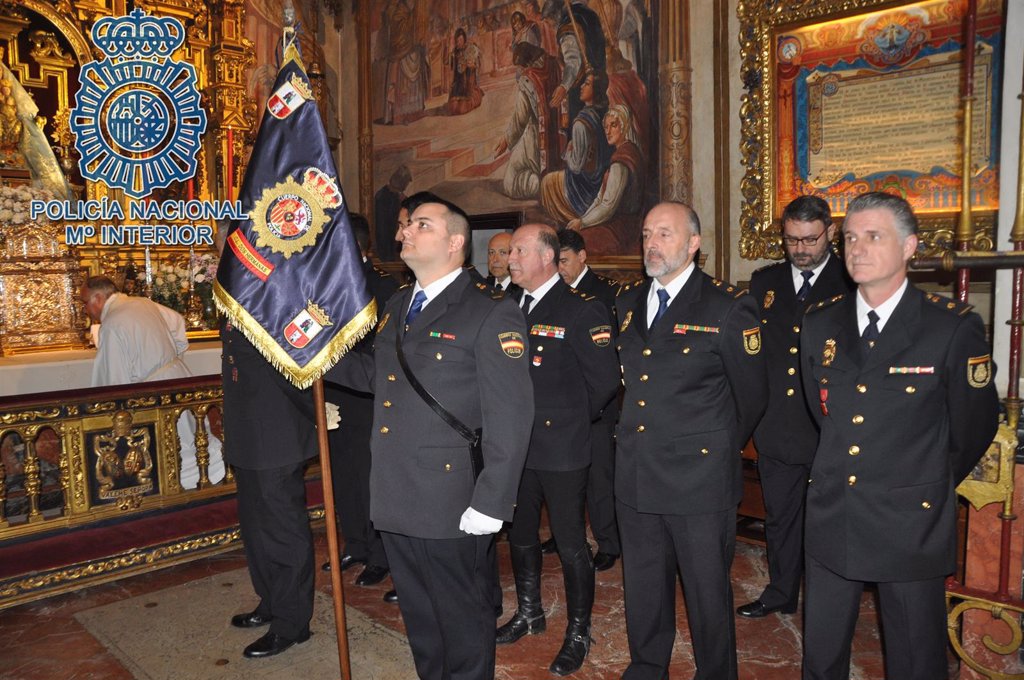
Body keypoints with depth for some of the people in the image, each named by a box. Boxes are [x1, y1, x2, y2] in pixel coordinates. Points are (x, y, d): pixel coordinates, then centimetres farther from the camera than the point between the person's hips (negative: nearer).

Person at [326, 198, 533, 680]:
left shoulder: (491, 313, -13)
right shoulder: (397, 305, 13)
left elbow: (509, 417, -17)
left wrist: (490, 504, -20)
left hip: (451, 505, -7)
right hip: (395, 498, 7)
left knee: (463, 621, 12)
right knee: (418, 615, 23)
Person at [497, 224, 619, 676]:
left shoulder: (582, 310, -13)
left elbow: (605, 380, -12)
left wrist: (574, 419, -3)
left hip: (561, 448, -6)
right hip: (515, 445, 7)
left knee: (571, 544, 6)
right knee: (520, 535, 20)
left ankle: (578, 633, 25)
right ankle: (529, 612, 42)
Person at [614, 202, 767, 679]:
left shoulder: (728, 308, -9)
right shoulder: (626, 302, 8)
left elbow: (751, 396, -2)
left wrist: (721, 449, 6)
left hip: (699, 477, -5)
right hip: (635, 475, 5)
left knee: (707, 591, 10)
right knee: (642, 587, 19)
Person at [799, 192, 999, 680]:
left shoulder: (954, 327, -11)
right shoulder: (820, 323, 2)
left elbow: (975, 426, 0)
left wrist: (931, 487, 11)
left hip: (911, 523, -3)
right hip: (832, 516, 4)